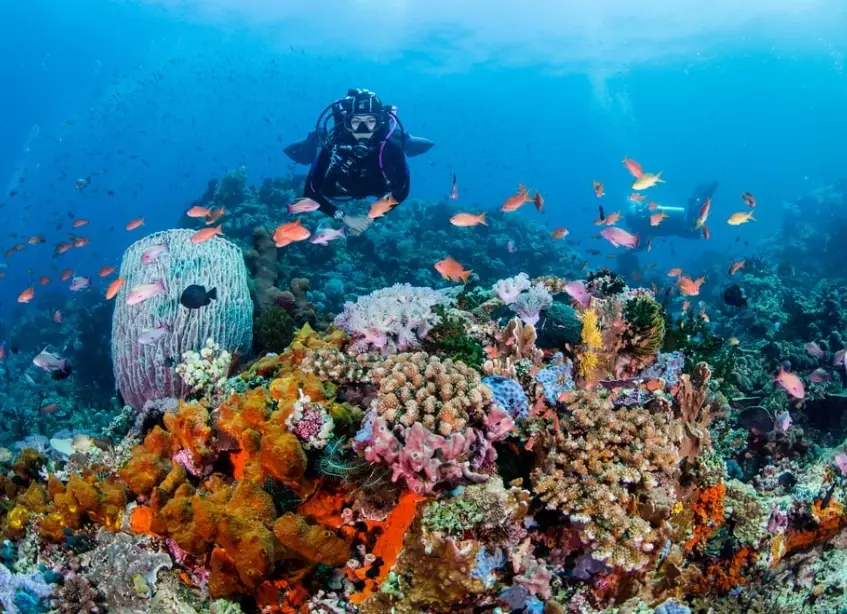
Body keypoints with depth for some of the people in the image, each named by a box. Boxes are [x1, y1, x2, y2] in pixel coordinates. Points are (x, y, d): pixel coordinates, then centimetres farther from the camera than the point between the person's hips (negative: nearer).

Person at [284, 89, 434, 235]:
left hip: (377, 187, 1)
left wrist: (371, 218, -33)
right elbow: (310, 193, -38)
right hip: (338, 191, 0)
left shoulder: (391, 147, -42)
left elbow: (401, 190, -26)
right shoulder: (333, 146, -43)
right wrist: (345, 217, -44)